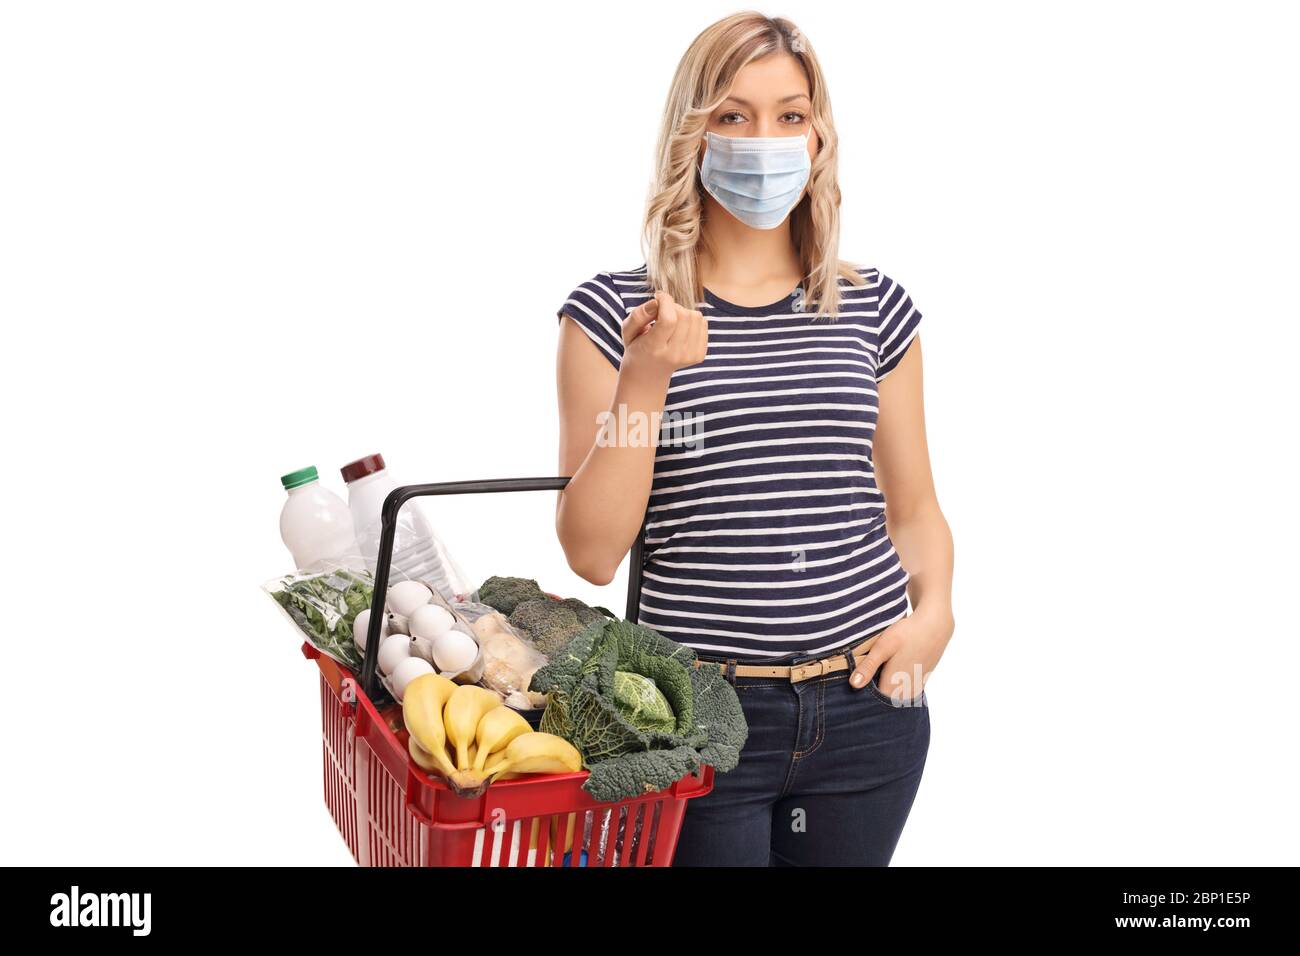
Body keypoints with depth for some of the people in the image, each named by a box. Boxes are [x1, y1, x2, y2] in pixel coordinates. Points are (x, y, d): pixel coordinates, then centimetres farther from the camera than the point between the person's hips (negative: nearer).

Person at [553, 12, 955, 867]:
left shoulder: (873, 307, 5)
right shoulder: (616, 313, -4)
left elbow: (915, 508, 13)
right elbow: (593, 553, -8)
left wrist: (934, 612, -6)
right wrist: (646, 380, -18)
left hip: (867, 708, 3)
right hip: (700, 711, -3)